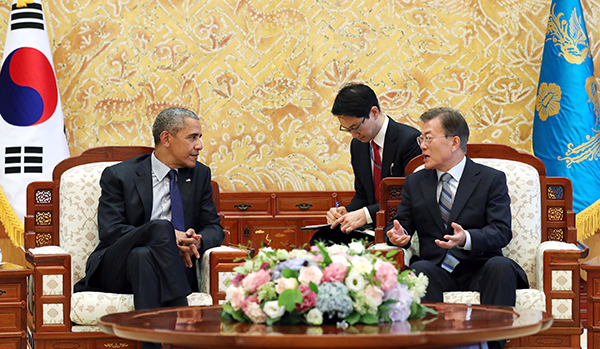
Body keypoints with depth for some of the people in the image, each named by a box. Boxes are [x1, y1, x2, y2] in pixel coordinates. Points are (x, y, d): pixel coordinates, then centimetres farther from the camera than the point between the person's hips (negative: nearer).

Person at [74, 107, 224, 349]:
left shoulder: (200, 175, 16)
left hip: (170, 272, 2)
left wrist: (197, 240, -13)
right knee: (161, 227, -33)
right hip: (116, 272, -2)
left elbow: (214, 228, 14)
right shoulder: (118, 176, 4)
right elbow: (110, 231, -8)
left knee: (142, 255, -35)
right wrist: (168, 237, -20)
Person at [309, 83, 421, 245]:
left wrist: (367, 214, -24)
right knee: (320, 238, -18)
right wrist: (346, 212, -2)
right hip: (372, 226, 7)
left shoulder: (410, 139, -12)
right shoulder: (357, 145, 13)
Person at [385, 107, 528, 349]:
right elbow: (399, 224, 16)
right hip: (437, 271, 2)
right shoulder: (415, 182, 17)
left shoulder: (491, 179, 4)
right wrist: (397, 234, -11)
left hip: (479, 270, -2)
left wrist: (466, 238, -29)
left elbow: (501, 231, -8)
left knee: (501, 266, -34)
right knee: (419, 269, -32)